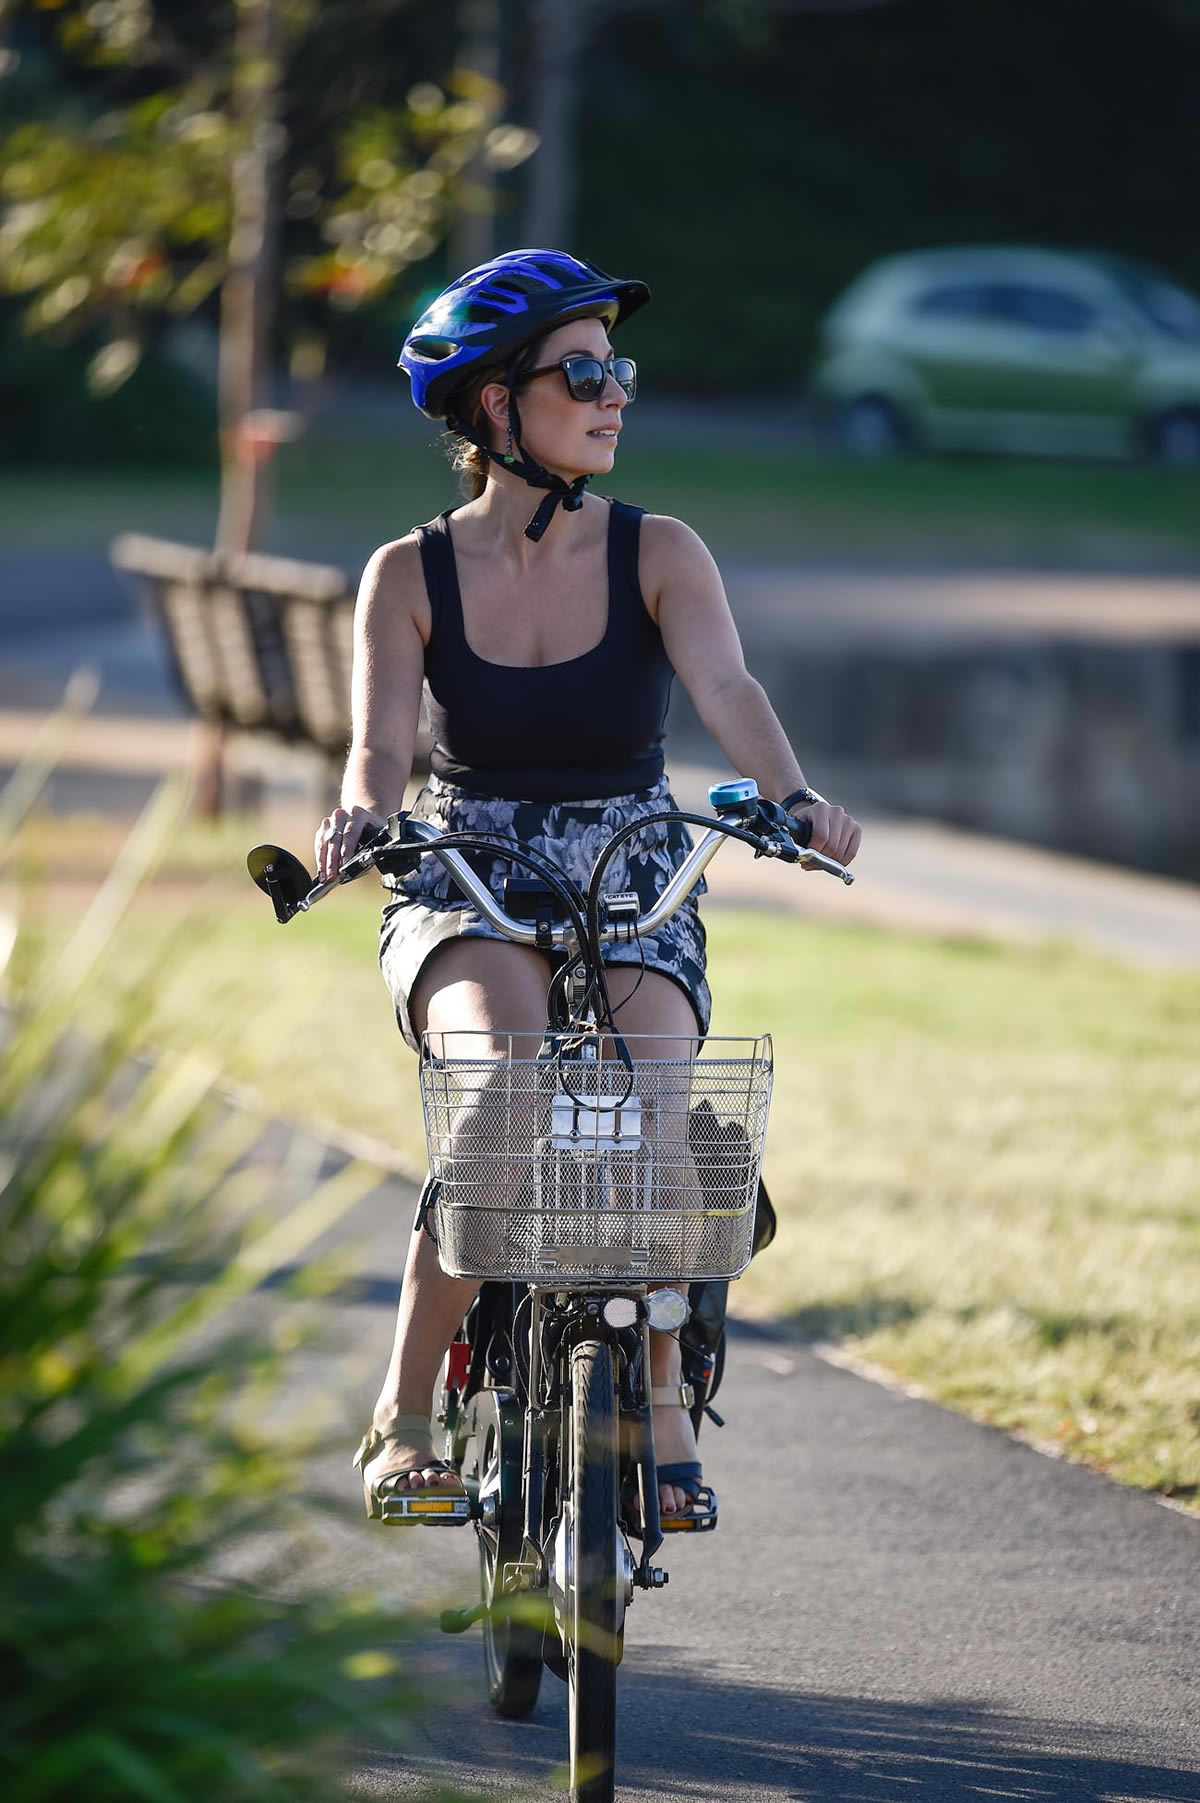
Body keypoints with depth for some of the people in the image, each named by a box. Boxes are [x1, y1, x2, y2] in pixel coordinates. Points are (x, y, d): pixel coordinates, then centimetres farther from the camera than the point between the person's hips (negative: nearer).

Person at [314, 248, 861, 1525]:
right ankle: (407, 1410, -23)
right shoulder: (412, 577, 0)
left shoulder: (657, 556, 1)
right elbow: (380, 742, -11)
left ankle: (661, 1403, -12)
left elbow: (724, 689, -16)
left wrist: (789, 796, -36)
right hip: (462, 893, -1)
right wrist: (360, 815, -36)